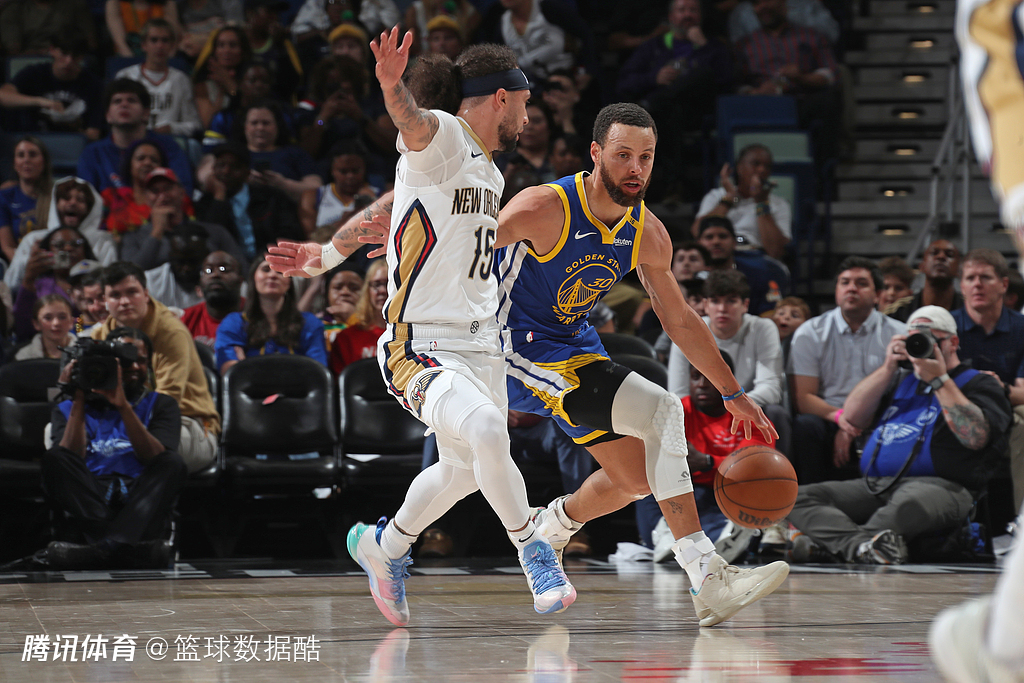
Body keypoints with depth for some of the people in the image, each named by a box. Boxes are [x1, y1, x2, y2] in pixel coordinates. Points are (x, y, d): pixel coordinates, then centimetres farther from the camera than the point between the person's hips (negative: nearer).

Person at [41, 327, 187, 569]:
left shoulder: (160, 405, 20)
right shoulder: (68, 409, 19)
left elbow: (158, 459, -2)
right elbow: (69, 461, -1)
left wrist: (123, 405, -11)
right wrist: (78, 401, -4)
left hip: (140, 501, 0)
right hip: (89, 502, 0)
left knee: (173, 463, -28)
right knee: (54, 458, -26)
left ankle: (111, 545, -52)